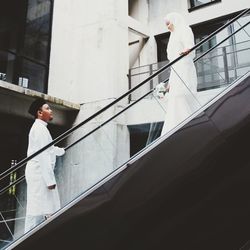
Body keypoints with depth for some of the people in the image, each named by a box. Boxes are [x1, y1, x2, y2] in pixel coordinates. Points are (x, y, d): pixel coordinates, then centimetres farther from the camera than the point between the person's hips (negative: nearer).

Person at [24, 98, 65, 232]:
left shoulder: (40, 128, 18)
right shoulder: (40, 128, -15)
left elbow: (48, 148, 33)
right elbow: (43, 155, -22)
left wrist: (61, 150, 52)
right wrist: (50, 179, -24)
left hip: (40, 173, 11)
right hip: (39, 173, -11)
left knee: (40, 207, 16)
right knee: (37, 208, -6)